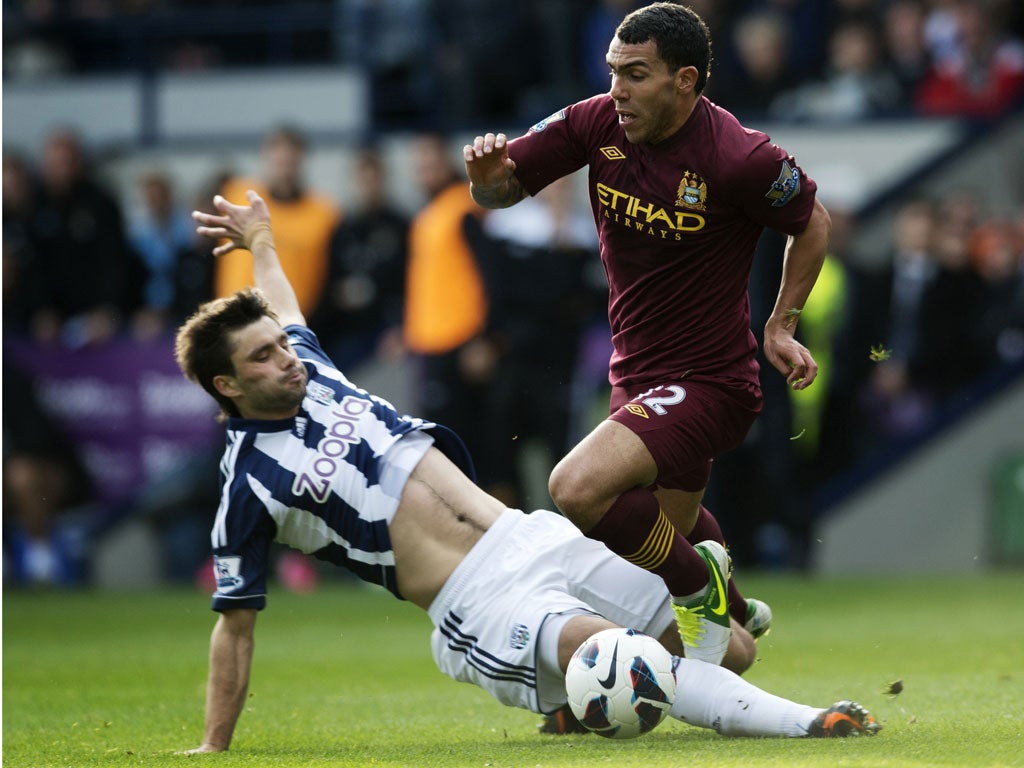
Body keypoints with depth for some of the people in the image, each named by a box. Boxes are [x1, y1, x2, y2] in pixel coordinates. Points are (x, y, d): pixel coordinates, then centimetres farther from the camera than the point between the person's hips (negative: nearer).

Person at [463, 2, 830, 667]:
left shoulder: (738, 158, -21)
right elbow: (503, 188, -2)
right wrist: (490, 175, -25)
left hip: (707, 381, -7)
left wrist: (782, 327, -3)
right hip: (635, 377, 7)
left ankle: (701, 586, -3)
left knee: (578, 489, -27)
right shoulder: (598, 123, -7)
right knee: (665, 544, 22)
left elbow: (813, 223, -3)